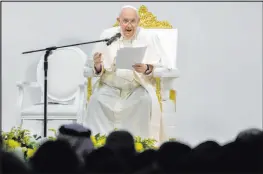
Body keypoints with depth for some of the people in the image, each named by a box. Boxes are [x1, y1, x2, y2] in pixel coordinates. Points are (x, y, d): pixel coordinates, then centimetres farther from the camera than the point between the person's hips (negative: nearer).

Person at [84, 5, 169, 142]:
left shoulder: (149, 38, 1)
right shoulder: (107, 35, 6)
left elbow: (161, 66, -5)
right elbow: (97, 68, 4)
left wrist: (146, 69, -27)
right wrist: (97, 65, -21)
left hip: (139, 86, -1)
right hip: (111, 86, 2)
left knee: (147, 100, -30)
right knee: (96, 100, -25)